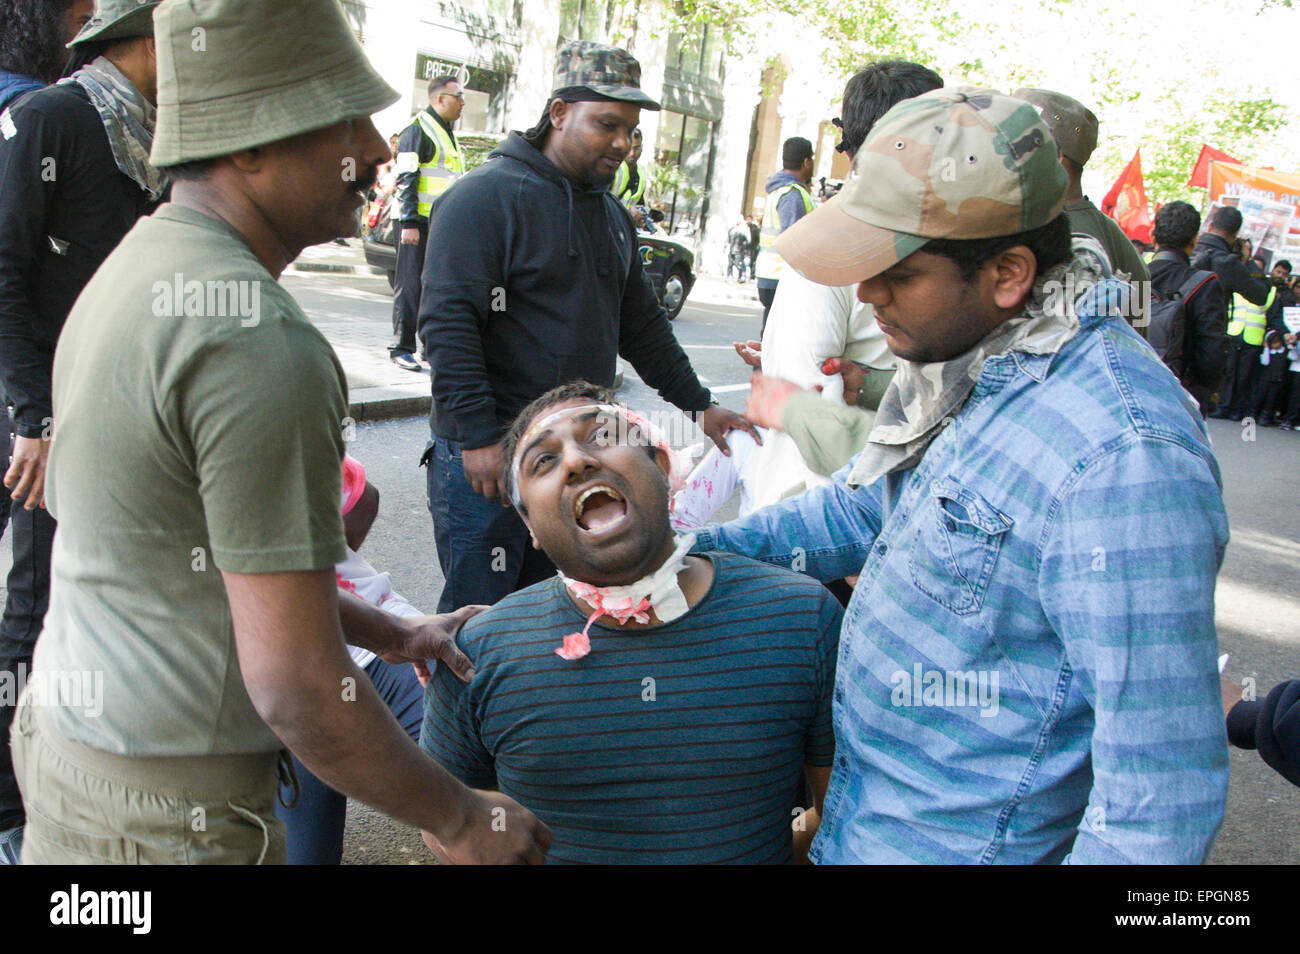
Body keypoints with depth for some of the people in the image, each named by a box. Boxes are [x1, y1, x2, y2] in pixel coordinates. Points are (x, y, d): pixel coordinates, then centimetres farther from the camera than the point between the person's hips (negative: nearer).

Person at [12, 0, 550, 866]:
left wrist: (392, 635, 15)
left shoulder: (137, 264, 4)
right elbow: (296, 684, -27)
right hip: (166, 814, -9)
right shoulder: (259, 343, -27)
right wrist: (461, 821, -13)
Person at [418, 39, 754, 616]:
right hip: (484, 459, -7)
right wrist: (479, 436, -23)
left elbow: (641, 325, 24)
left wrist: (697, 405, 20)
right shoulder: (487, 196, -10)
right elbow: (447, 323, -17)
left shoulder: (611, 215, 17)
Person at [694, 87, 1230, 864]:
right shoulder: (966, 355, -2)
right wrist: (694, 549, 4)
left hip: (953, 842, -8)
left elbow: (1163, 794, -27)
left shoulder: (1119, 456, -30)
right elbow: (859, 507, 13)